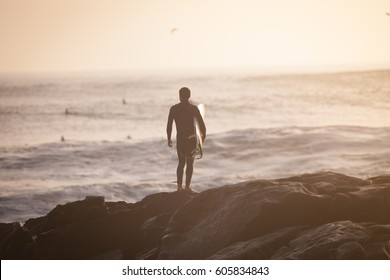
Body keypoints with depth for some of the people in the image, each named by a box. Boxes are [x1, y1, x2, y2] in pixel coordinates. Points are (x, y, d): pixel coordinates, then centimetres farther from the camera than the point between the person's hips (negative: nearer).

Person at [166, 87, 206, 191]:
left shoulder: (174, 109, -3)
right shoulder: (194, 108, -8)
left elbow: (169, 125, -2)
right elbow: (201, 124, -6)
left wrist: (169, 139, 10)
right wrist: (203, 135, 12)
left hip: (180, 139, 2)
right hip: (191, 139, -2)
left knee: (181, 163, 16)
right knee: (190, 164, 9)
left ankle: (179, 186, 7)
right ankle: (187, 186, 6)